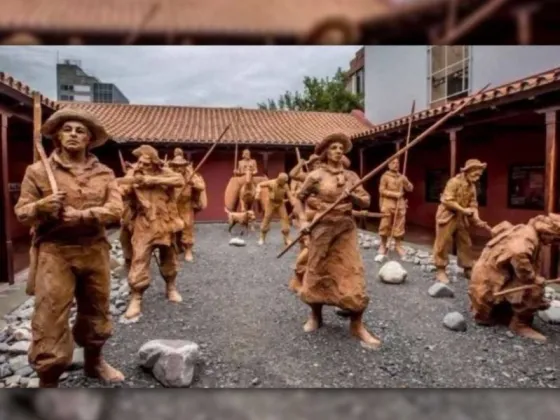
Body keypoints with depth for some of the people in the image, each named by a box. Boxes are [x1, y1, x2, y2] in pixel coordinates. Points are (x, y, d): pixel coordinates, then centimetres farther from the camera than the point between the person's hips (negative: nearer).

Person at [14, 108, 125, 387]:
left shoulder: (104, 173, 5)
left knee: (96, 311, 16)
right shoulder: (38, 170, 1)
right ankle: (47, 384, 11)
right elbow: (22, 213, 1)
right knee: (50, 319, -4)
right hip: (55, 253, -3)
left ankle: (94, 361, 39)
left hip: (95, 251, 3)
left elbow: (115, 210, -7)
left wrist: (80, 215, -20)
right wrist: (41, 207, -21)